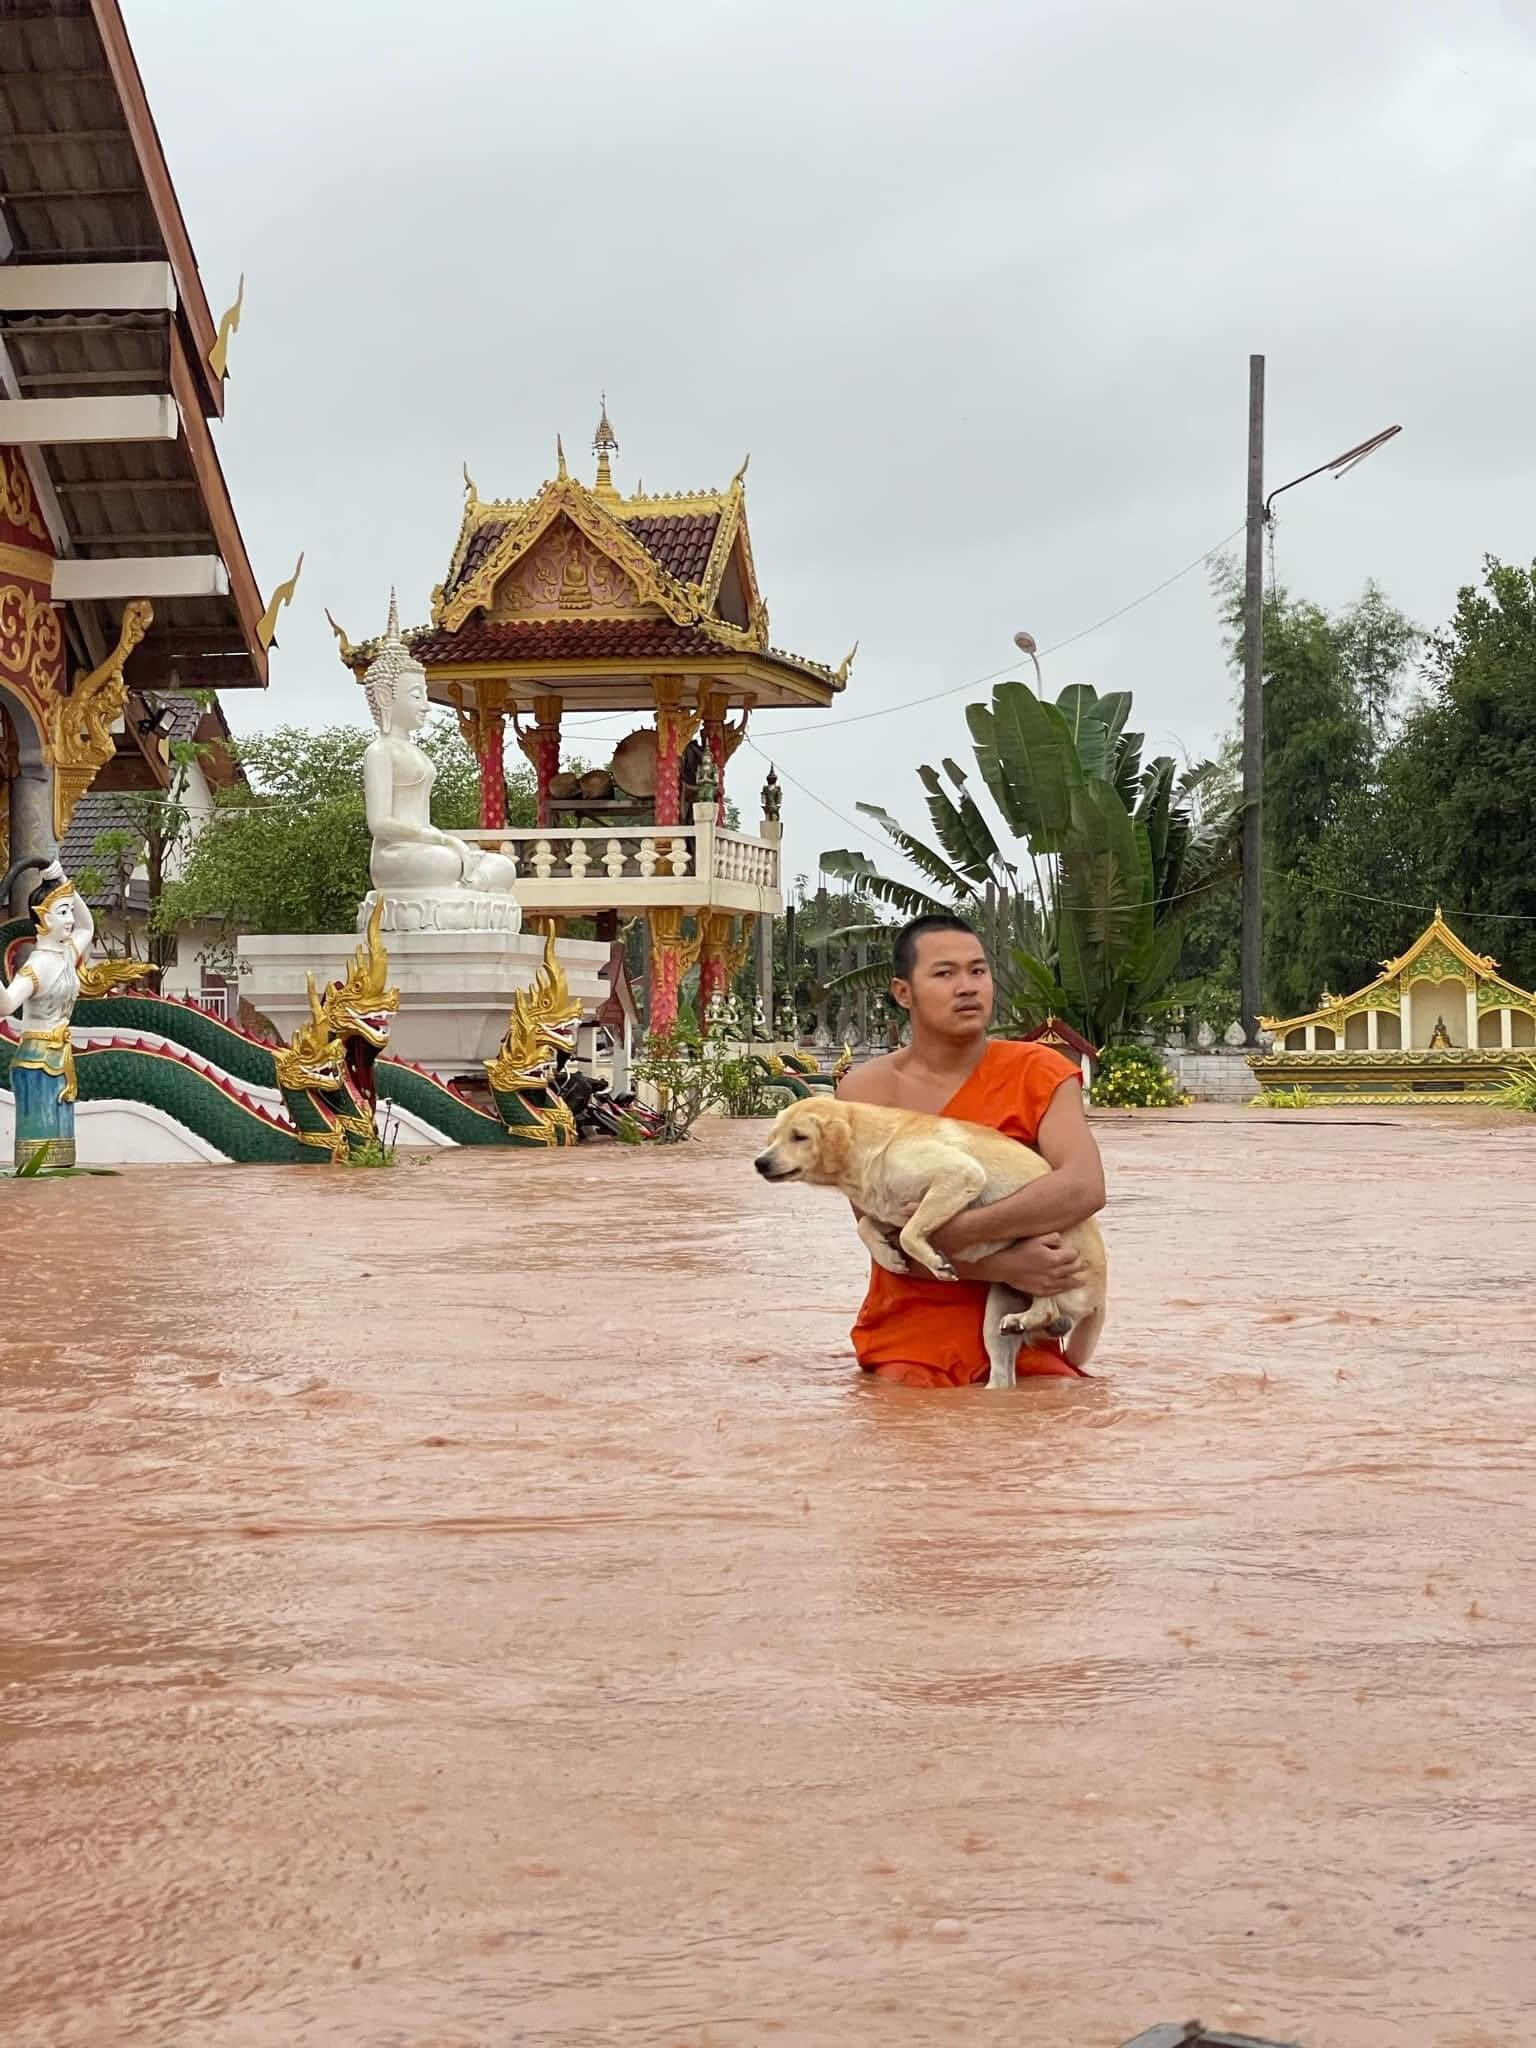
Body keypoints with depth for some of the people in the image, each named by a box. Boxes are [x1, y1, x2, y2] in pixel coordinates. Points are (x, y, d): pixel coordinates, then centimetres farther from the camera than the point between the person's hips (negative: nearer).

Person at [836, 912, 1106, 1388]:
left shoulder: (1037, 1073, 0)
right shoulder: (867, 1090, -2)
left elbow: (1084, 1187, -16)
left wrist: (957, 1231, -25)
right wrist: (1003, 1266, -22)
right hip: (908, 1334, -1)